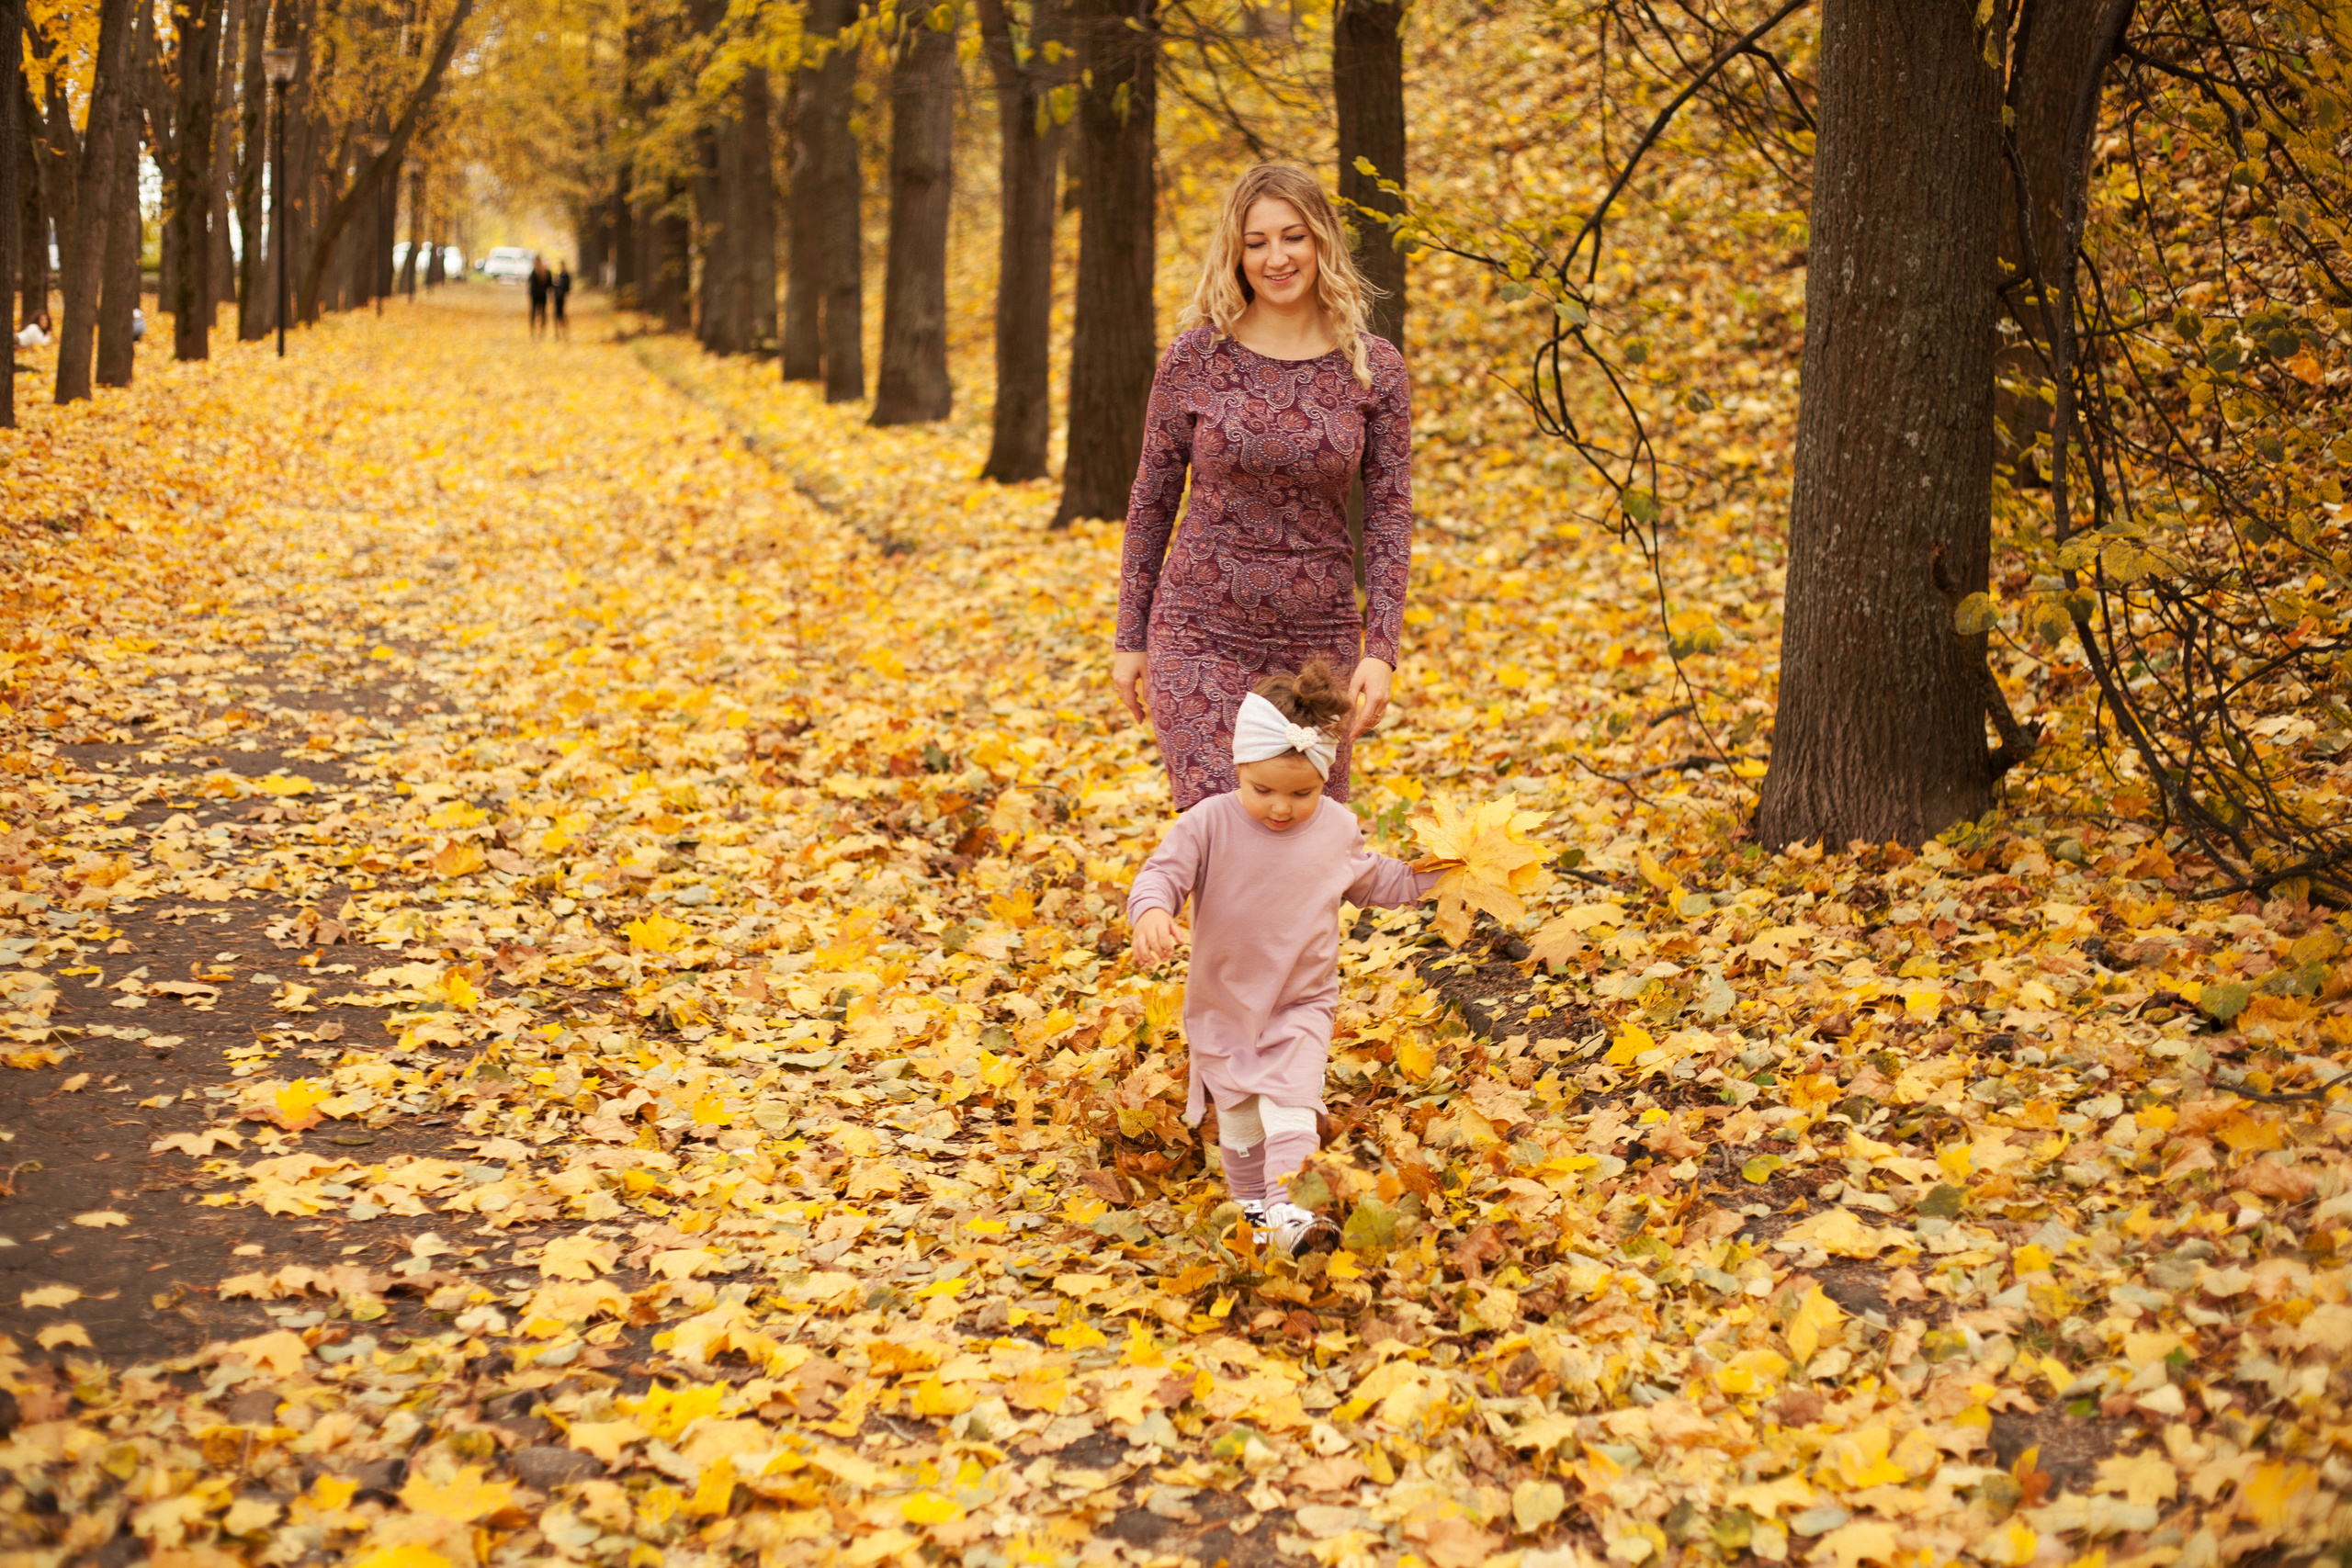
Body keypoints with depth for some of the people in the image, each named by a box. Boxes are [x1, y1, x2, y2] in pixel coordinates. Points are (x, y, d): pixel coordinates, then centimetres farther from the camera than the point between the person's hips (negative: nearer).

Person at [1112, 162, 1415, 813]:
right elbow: (1151, 498, 4)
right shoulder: (1194, 358, -4)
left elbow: (1390, 513, -1)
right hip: (1201, 632, -1)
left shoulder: (1375, 368, -1)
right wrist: (1130, 638, 5)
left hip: (1320, 637, 2)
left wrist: (1380, 650, -10)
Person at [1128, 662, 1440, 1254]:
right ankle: (1250, 1202, 33)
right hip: (1224, 1004, 0)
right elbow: (1163, 872, -21)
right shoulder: (1210, 823, -17)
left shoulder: (1337, 831, -5)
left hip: (1302, 1006, 0)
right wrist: (1152, 911, -43)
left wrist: (1425, 874, 7)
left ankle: (1288, 1207, -23)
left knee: (1291, 1103, -17)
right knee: (1237, 1115, 13)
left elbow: (1368, 880, 15)